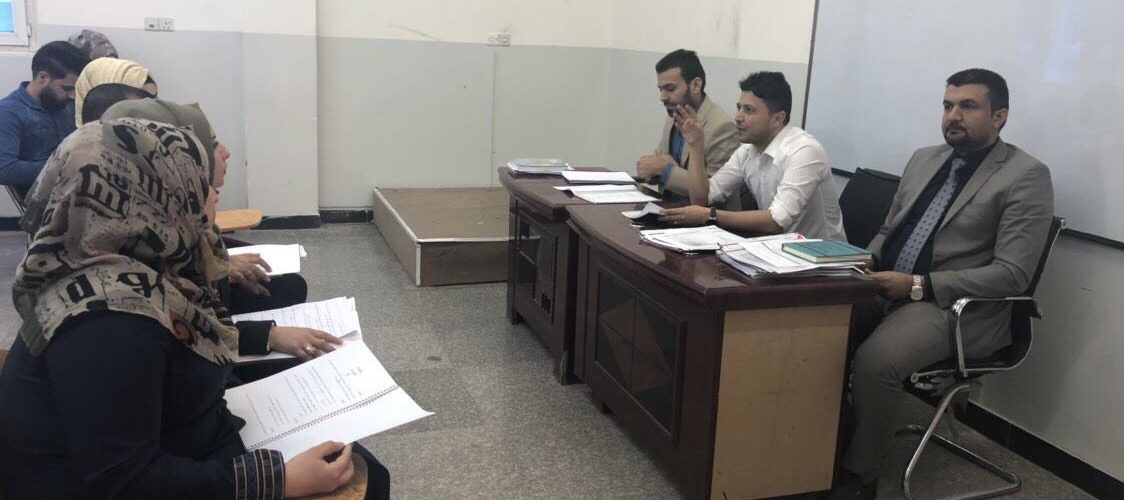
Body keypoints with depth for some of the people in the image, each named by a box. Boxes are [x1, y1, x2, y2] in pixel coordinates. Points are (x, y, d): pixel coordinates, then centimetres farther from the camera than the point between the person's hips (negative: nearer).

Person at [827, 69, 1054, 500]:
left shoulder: (1026, 176, -6)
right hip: (886, 289, 7)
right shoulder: (924, 159, 15)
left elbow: (1011, 275, -14)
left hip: (957, 306, -6)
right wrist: (864, 268, 0)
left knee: (875, 360, -31)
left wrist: (918, 285, -19)